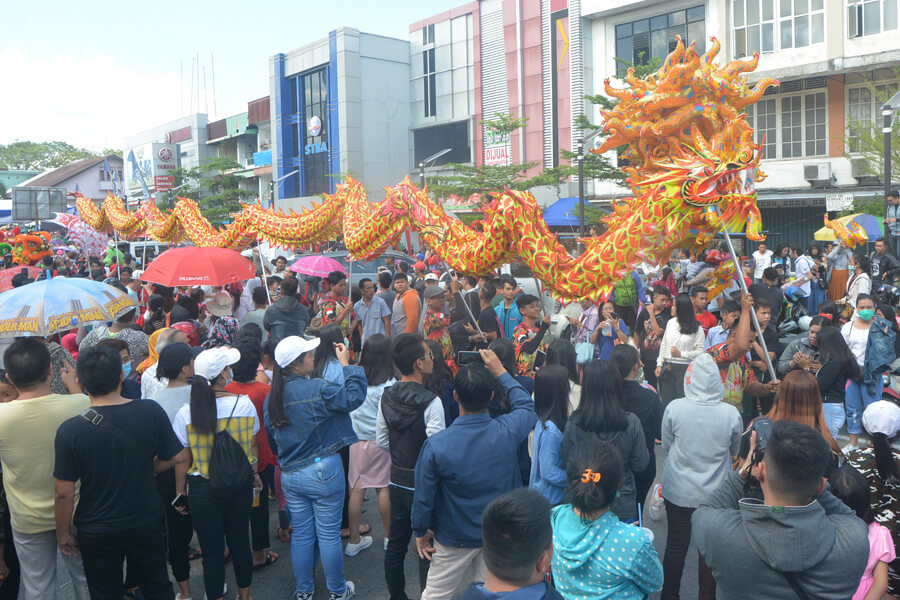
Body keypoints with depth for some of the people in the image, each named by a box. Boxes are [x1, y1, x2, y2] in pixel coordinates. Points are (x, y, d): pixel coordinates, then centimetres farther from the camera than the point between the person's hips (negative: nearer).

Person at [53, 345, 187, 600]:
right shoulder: (151, 412, -17)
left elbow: (64, 493, -15)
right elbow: (177, 457, -5)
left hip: (97, 532, -1)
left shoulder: (70, 431, -21)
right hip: (147, 523, 1)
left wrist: (63, 532, 1)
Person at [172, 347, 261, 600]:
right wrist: (253, 474, 18)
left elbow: (182, 461, -7)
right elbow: (252, 446, 1)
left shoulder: (186, 413, -15)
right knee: (240, 542, 20)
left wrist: (180, 492, 7)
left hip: (203, 490, -2)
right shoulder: (244, 404, -12)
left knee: (212, 551, 12)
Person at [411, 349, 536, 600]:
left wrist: (421, 532, 4)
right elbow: (526, 405, 3)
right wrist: (501, 372, 8)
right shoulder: (507, 431, -21)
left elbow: (424, 497, -14)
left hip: (454, 539, -2)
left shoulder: (435, 445, -25)